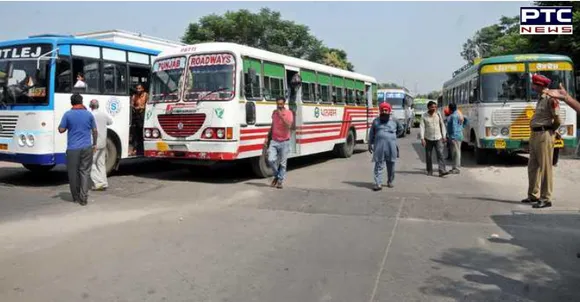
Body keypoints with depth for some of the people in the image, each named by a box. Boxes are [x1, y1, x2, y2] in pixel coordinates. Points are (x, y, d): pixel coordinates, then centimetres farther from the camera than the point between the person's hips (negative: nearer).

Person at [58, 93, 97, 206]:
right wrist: (94, 143, 20)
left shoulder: (68, 114, -3)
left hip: (73, 148, -1)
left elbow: (61, 130, 0)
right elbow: (94, 130, 8)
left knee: (73, 173, 9)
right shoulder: (89, 114, 3)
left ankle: (76, 197, 18)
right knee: (85, 172, 3)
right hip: (87, 148, 1)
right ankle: (83, 198, -3)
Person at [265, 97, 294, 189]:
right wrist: (268, 138, 14)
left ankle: (280, 181, 14)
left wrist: (281, 116, -25)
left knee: (282, 163, 2)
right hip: (274, 141, 4)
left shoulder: (288, 113, -6)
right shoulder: (274, 112, 10)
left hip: (284, 142, -4)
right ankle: (276, 175, 17)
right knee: (271, 160, -8)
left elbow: (289, 126, -21)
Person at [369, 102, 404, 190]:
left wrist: (393, 136, 17)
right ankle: (378, 184, -7)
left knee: (391, 166, 10)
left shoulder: (394, 121, 6)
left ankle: (390, 181, 27)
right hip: (379, 146, -1)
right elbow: (371, 133, 13)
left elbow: (401, 129, 24)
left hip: (391, 147, 1)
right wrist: (370, 144, 11)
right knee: (378, 166, -5)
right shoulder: (376, 121, 7)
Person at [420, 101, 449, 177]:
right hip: (428, 139, -1)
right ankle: (429, 171, 20)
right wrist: (422, 138, -15)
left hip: (438, 138, 1)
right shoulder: (424, 116, -3)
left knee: (440, 154, -10)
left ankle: (442, 171, -15)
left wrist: (444, 136, 8)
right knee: (428, 156, 7)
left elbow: (442, 125, 10)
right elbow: (421, 127, -7)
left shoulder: (438, 114, 4)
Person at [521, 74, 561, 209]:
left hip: (544, 135, -9)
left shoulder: (550, 99, -13)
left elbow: (557, 121, -15)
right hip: (535, 135, 9)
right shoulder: (540, 99, 14)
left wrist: (549, 131, 0)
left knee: (545, 167, -4)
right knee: (533, 166, 14)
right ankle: (533, 195, 25)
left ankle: (546, 199, 2)